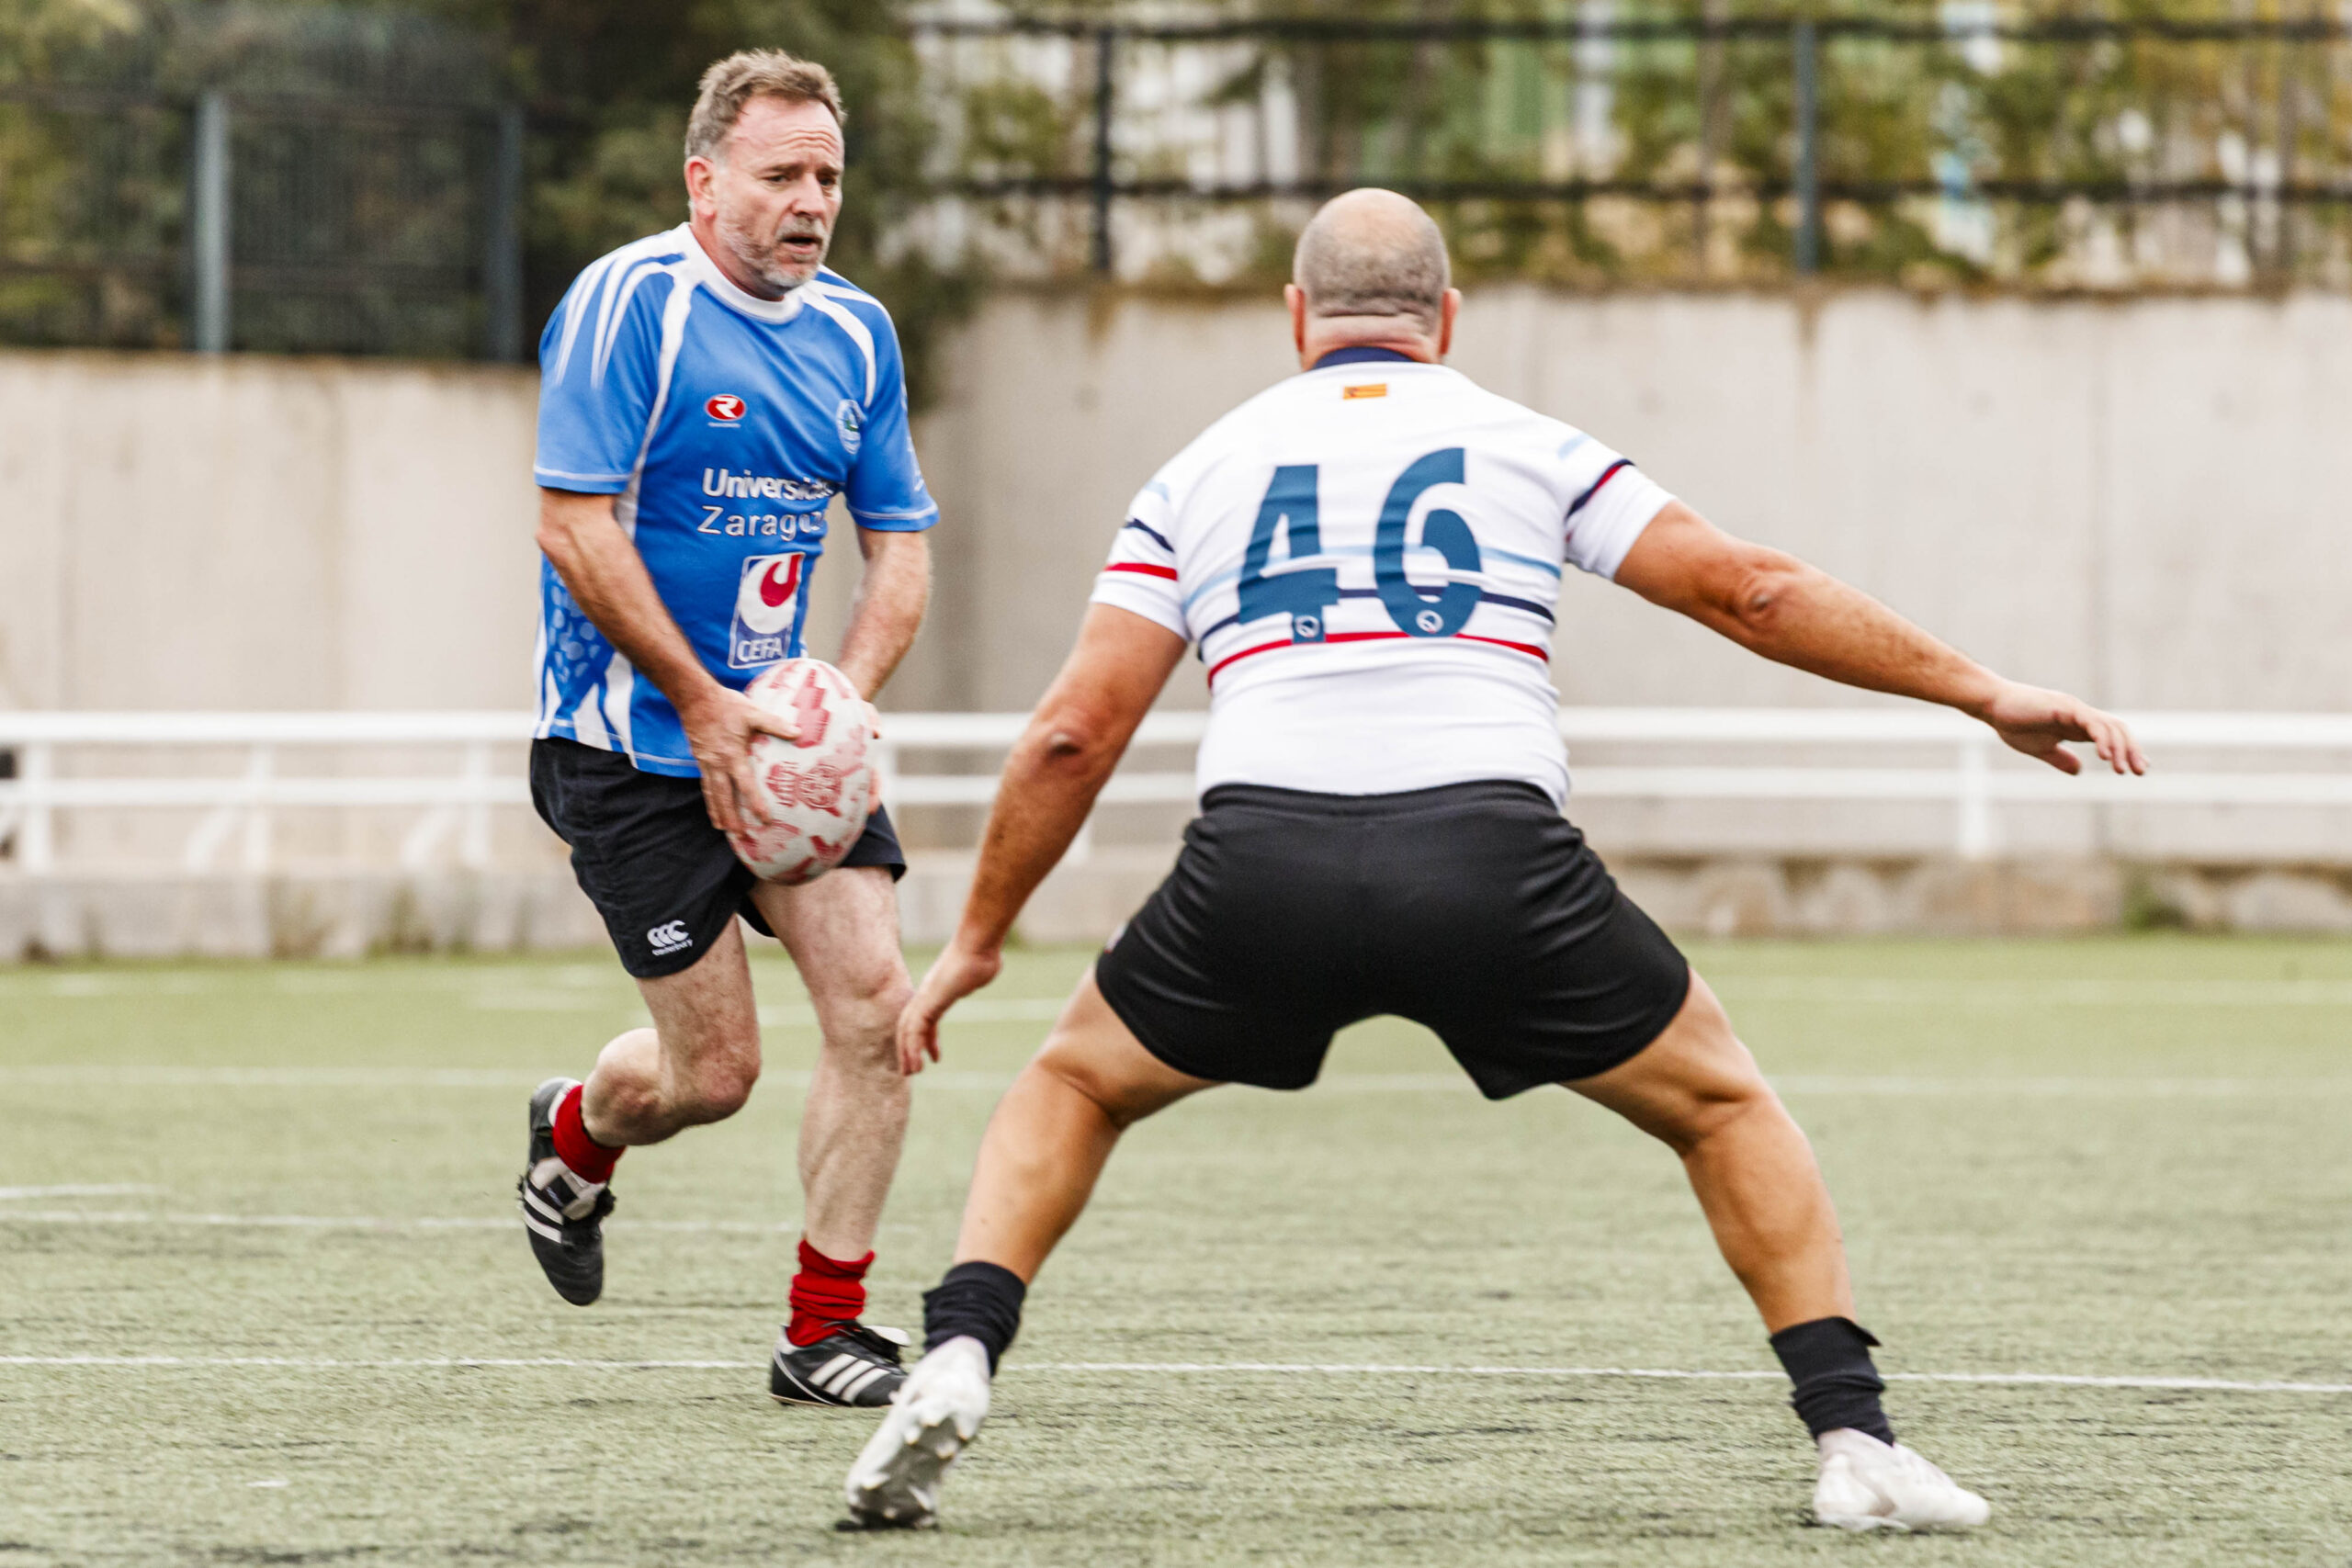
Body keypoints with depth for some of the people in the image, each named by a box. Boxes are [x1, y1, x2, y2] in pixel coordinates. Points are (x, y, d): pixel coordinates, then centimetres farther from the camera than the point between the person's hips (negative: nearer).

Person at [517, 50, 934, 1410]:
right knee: (716, 1067, -4)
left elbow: (901, 547, 10)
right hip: (630, 748, -6)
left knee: (874, 1000, -10)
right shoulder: (629, 303, -14)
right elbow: (575, 527, -17)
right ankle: (575, 1136, 33)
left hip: (778, 734, 6)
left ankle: (825, 1332, 1)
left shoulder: (856, 333, 6)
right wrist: (705, 706, -17)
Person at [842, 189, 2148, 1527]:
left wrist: (978, 941, 25)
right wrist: (1986, 693, 19)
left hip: (1262, 865, 1)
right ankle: (1853, 1438, 8)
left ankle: (956, 1363, 5)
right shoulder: (1529, 448, 18)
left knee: (1075, 1087, 27)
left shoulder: (1202, 473, 21)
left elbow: (1075, 734, 16)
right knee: (1723, 1105, 20)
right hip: (1492, 855, -1)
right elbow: (1749, 591, 13)